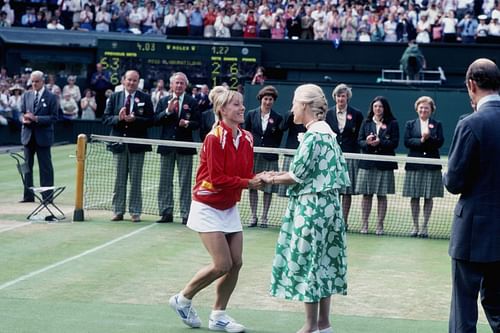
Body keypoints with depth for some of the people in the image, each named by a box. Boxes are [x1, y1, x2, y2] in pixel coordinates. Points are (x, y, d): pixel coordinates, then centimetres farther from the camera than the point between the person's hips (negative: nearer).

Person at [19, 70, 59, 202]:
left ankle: (47, 196, 2)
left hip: (43, 136, -5)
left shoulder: (51, 97, -3)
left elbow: (54, 117, -8)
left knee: (45, 167, -2)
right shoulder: (26, 95, 11)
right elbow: (21, 112, 15)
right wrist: (24, 119, -9)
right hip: (28, 136, 5)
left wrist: (36, 118, -18)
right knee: (27, 166, 7)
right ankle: (28, 195, 13)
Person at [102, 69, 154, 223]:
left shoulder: (145, 98, 1)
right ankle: (118, 211, 13)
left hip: (137, 144, -2)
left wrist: (134, 119, -19)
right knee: (119, 179, 8)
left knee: (136, 180, 2)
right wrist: (118, 118, -15)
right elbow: (105, 118, 3)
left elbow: (150, 120, -5)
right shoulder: (114, 97, 7)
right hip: (119, 142, 2)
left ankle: (135, 212, 7)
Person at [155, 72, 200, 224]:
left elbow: (197, 123, -1)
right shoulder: (163, 101, 8)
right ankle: (166, 213, 13)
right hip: (167, 145, 3)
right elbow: (156, 120, -2)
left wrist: (187, 123, -21)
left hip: (184, 147, -2)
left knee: (185, 182, 1)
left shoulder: (192, 102, 2)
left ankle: (185, 214, 5)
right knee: (165, 181, 6)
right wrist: (168, 111, -16)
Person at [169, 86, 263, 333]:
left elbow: (245, 174, 5)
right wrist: (247, 183, -22)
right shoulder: (215, 138, -19)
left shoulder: (246, 138, 2)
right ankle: (183, 299, 12)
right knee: (222, 265, -10)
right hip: (208, 207, -7)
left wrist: (257, 179, -15)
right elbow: (216, 178, -22)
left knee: (236, 263, 2)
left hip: (229, 208, 7)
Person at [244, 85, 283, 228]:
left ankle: (264, 217, 10)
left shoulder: (278, 118, 3)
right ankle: (253, 216, 12)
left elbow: (279, 140, 7)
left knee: (268, 188, 1)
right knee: (252, 187, 3)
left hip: (269, 157, -1)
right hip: (253, 156, 1)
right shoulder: (251, 114, 5)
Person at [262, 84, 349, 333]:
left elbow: (298, 176, -15)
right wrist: (280, 175, 9)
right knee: (322, 265, 12)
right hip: (321, 205, 9)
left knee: (308, 264, -1)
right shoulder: (325, 132, 12)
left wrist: (272, 179, 1)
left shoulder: (314, 135, -16)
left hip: (311, 207, -9)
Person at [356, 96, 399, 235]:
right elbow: (359, 141, 6)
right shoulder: (366, 123, 9)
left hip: (384, 165, -2)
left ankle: (380, 225, 8)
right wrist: (367, 142, -15)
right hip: (367, 163, 2)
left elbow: (394, 142, -5)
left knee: (382, 195, 2)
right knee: (366, 194, 3)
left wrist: (380, 142, -19)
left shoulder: (392, 123, 2)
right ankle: (364, 224, 9)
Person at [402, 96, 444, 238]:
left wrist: (428, 138, -19)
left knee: (429, 197, 2)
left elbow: (440, 142, -4)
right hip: (414, 165, 1)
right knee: (414, 197, 3)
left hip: (431, 166, -1)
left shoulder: (437, 125, 7)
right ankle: (415, 226, 11)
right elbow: (407, 141, -3)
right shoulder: (410, 124, 10)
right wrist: (421, 140, -15)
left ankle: (425, 227, 8)